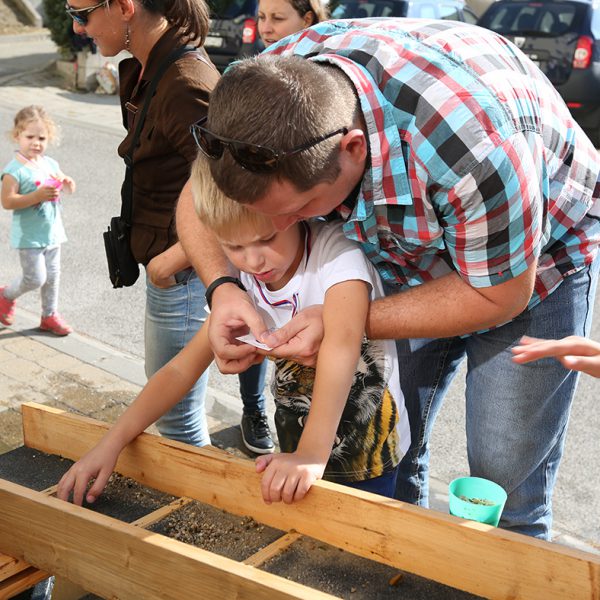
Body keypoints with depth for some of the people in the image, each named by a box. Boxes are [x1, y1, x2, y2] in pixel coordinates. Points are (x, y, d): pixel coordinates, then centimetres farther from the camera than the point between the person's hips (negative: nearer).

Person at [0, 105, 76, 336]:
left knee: (52, 276, 15)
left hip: (52, 231, 7)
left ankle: (49, 315, 31)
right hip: (29, 236, -7)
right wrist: (37, 196, -30)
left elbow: (61, 181, 19)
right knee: (35, 278, -3)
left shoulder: (50, 163, 2)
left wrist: (67, 183, -6)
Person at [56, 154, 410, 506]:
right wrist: (112, 444, -15)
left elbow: (342, 344, -41)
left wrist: (312, 454, -53)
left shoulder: (335, 253, -24)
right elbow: (183, 368, -6)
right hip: (298, 450, 5)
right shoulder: (244, 285, -7)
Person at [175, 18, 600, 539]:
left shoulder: (471, 143, -42)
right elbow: (197, 196, -7)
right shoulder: (268, 91, -25)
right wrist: (221, 287, -27)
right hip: (406, 255, 5)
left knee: (504, 490, -5)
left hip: (534, 262, -4)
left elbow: (500, 295, -25)